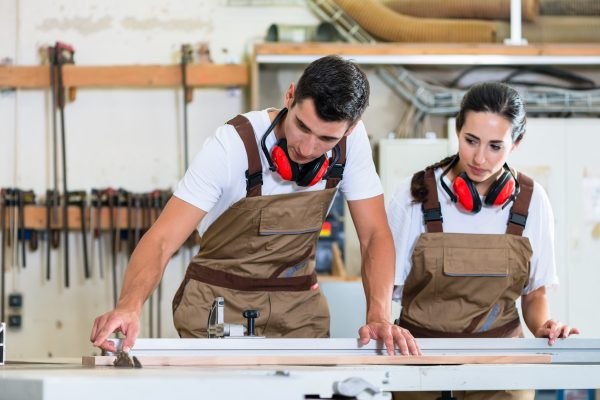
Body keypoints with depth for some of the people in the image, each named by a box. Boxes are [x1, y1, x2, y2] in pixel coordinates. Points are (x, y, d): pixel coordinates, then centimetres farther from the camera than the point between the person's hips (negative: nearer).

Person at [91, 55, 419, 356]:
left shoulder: (352, 140, -13)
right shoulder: (235, 144, -24)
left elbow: (375, 235, -8)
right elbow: (161, 239, -29)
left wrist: (379, 317, -26)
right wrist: (130, 304, -49)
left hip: (299, 302, 3)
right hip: (220, 301, -3)